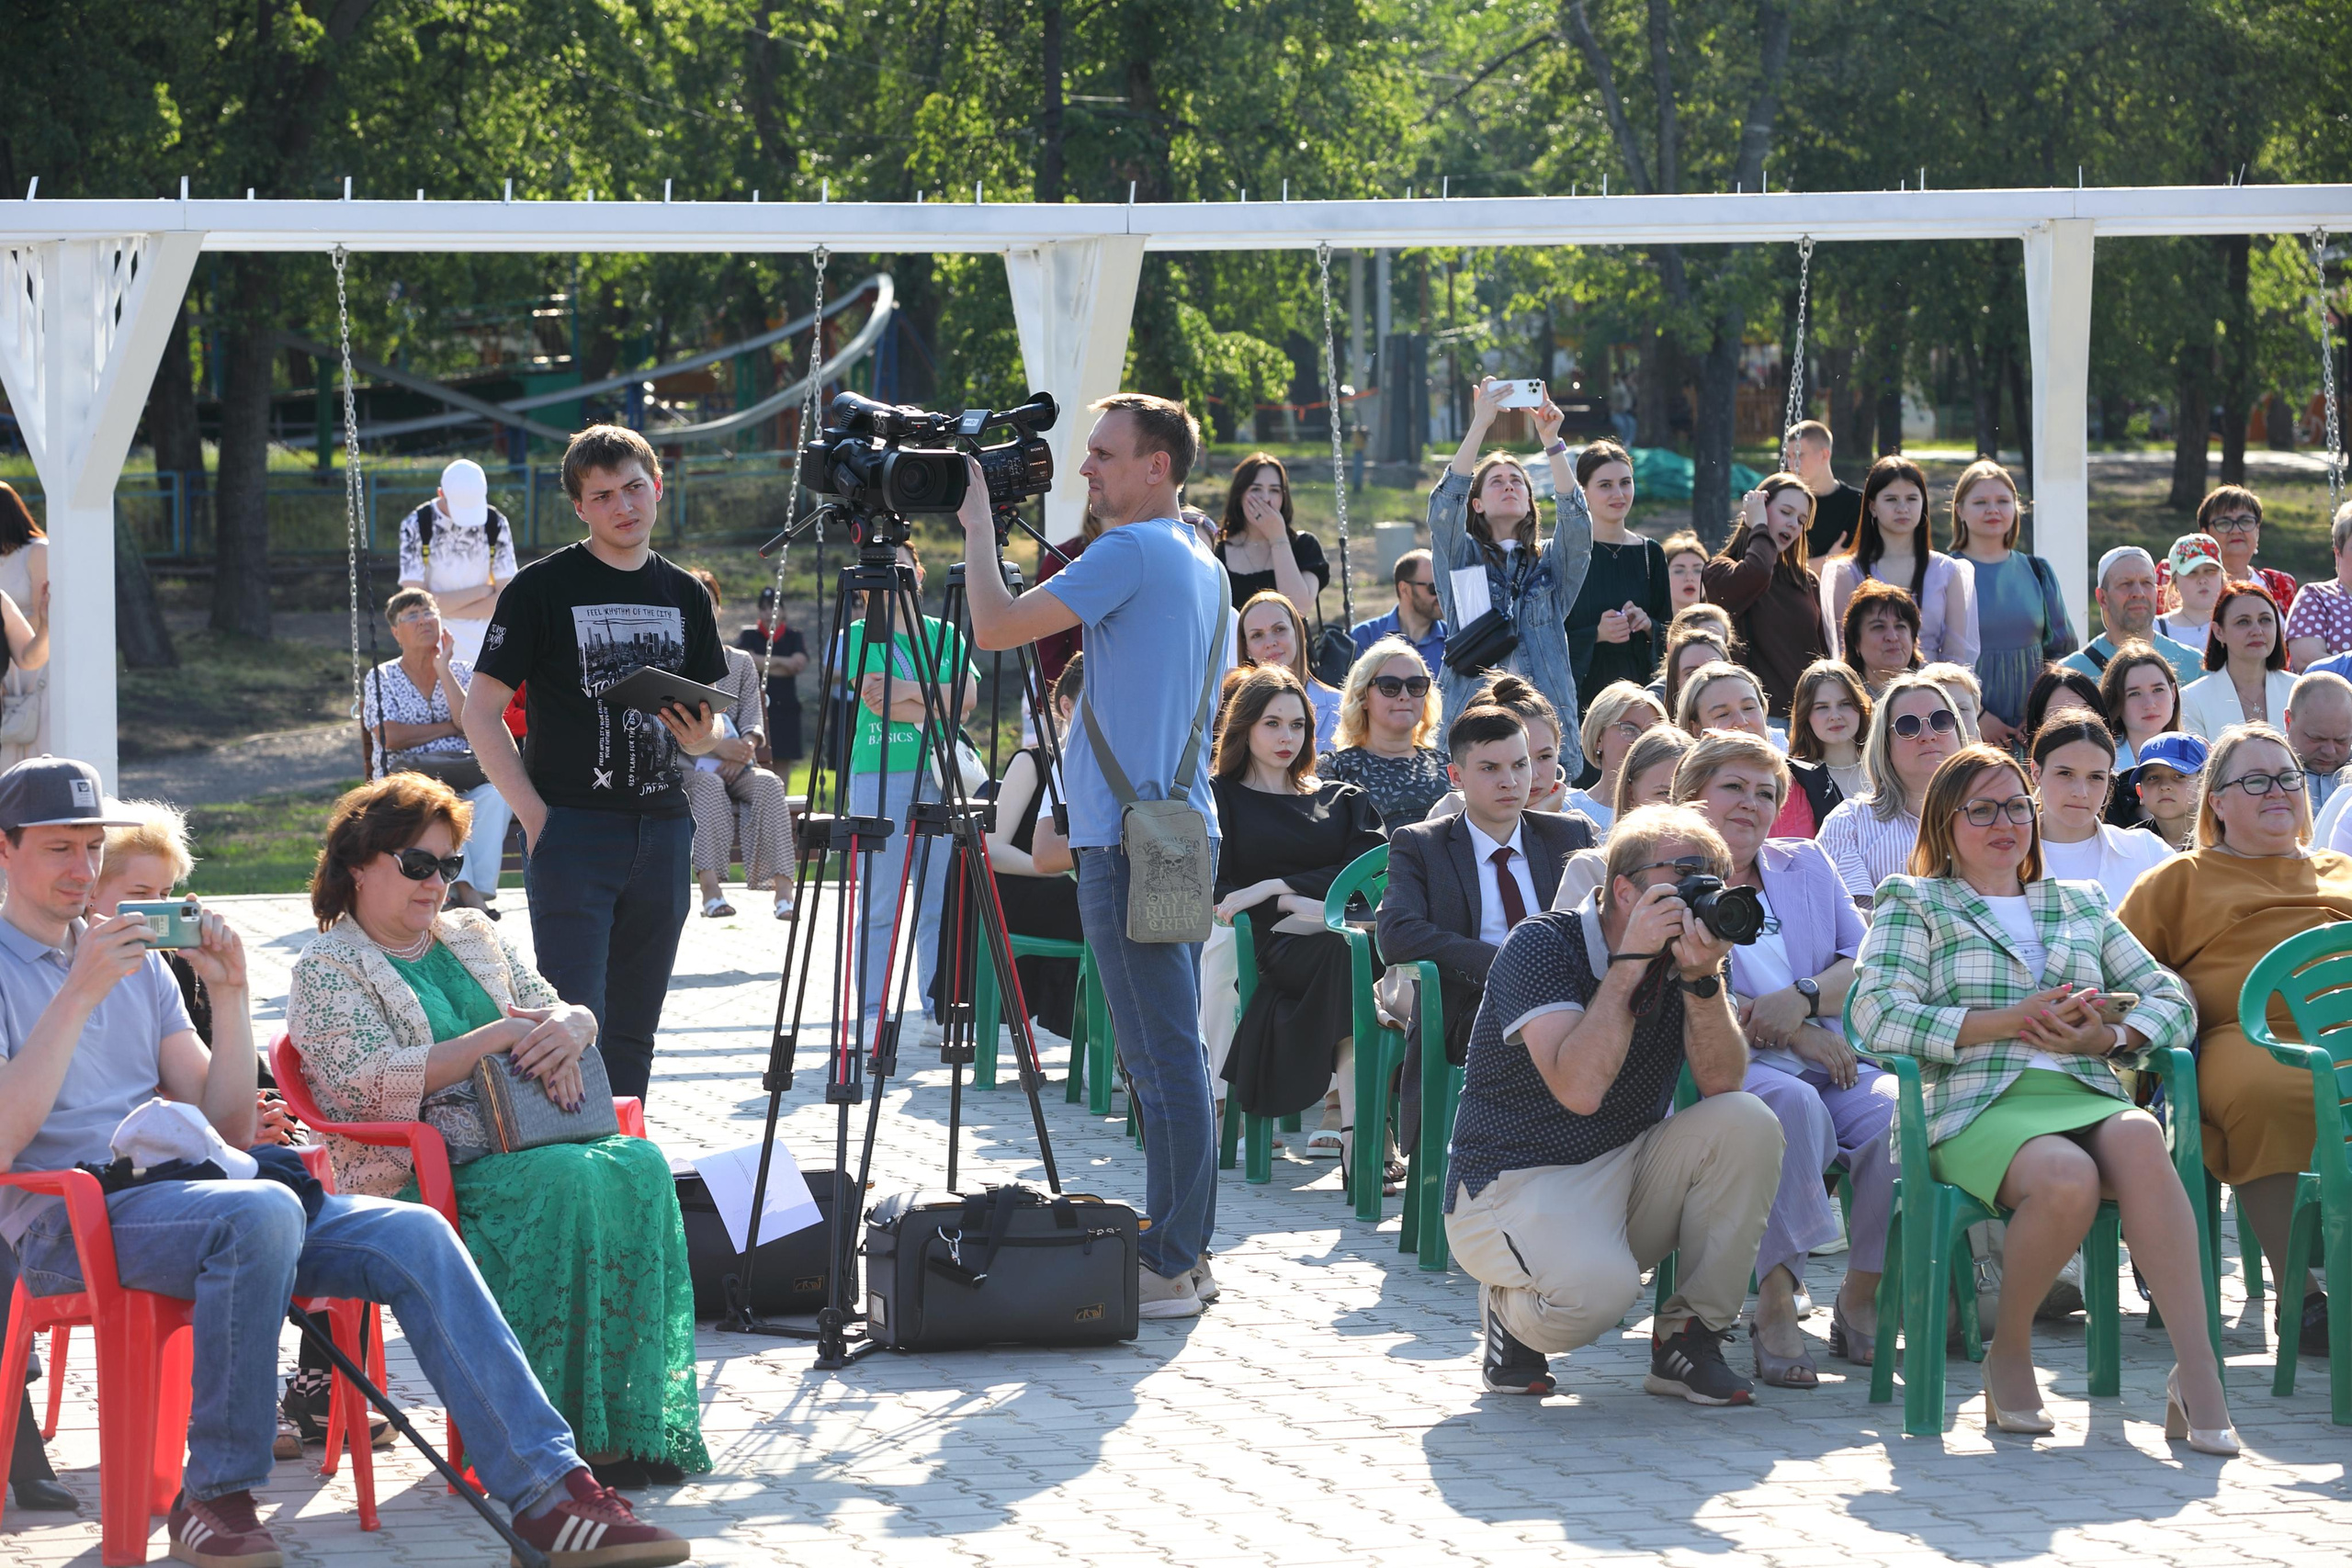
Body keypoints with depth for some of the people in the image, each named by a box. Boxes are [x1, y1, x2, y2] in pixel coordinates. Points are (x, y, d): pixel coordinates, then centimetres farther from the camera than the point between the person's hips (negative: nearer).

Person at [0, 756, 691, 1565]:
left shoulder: (136, 959, 23)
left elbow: (227, 1126, 17)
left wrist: (229, 991, 5)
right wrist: (78, 997, -14)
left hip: (192, 1189, 6)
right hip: (73, 1218, -6)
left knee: (413, 1234, -16)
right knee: (260, 1213, -36)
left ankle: (548, 1486, -23)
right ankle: (214, 1496, -23)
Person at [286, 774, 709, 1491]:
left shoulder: (472, 937, 24)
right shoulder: (327, 969, 4)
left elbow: (567, 1009, 20)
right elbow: (369, 1083, -12)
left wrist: (567, 1029, -7)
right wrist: (497, 1037, -14)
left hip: (519, 1148, 6)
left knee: (638, 1165, -27)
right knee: (567, 1181, -35)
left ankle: (636, 1425, -29)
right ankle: (568, 1430, -32)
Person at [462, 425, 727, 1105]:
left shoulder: (685, 595, 13)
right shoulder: (542, 588, -2)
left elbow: (707, 713, 20)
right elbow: (481, 710, -3)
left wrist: (702, 737, -5)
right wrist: (534, 813, -12)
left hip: (662, 831, 5)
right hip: (572, 831, -5)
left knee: (632, 1032, 10)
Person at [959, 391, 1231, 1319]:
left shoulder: (1132, 553, -13)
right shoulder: (1202, 565, 17)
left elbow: (996, 626, -16)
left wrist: (978, 523, -3)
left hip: (1129, 837, -10)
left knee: (1160, 1057, -8)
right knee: (1171, 1052, 12)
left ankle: (1168, 1269, -7)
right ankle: (1187, 1250, 16)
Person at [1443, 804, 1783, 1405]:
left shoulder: (1684, 953, 2)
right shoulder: (1542, 945, -15)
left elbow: (1722, 1083, -11)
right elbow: (1579, 1089, -29)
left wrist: (1703, 979, -24)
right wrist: (1631, 961, -28)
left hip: (1628, 1175, 6)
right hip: (1516, 1179, -6)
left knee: (1747, 1124, -20)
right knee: (1596, 1286, -37)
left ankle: (1689, 1338, -8)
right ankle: (1512, 1312, 2)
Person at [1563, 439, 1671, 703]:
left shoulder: (1650, 553, 10)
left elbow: (1668, 635, 14)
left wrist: (1647, 624, -7)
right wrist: (1596, 634, -19)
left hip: (1638, 684, 3)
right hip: (1582, 688, -3)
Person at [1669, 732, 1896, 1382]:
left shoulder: (1806, 864, 25)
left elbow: (1863, 960, 15)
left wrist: (1804, 998, -7)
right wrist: (1790, 1033, -11)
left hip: (1832, 1060, 4)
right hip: (1730, 1067, -4)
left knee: (1895, 1111, -29)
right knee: (1792, 1103, -38)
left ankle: (1861, 1297, -16)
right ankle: (1776, 1304, -35)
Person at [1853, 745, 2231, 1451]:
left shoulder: (2081, 907, 30)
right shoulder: (1914, 904, 18)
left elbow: (2172, 1001, 22)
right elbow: (1880, 1016, 0)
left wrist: (2107, 1037, -1)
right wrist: (2011, 1022, -8)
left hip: (2089, 1097, 3)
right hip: (1979, 1108, -3)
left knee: (2139, 1137, -35)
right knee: (2066, 1178, -38)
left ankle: (2196, 1373, -42)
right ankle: (2007, 1356, -14)